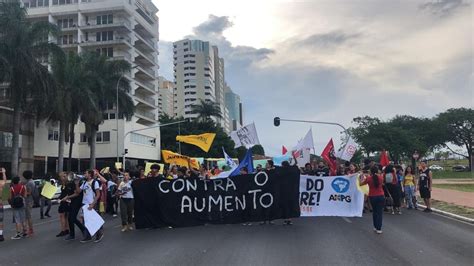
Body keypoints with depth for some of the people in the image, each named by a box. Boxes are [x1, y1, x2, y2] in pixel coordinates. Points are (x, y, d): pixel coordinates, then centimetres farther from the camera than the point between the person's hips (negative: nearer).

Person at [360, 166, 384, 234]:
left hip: (372, 197, 0)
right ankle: (379, 229, -4)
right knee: (380, 212, 1)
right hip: (380, 196, 0)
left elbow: (361, 184, 3)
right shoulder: (381, 177, -5)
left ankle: (375, 227, 20)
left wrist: (364, 178, 19)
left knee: (374, 211, 17)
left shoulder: (369, 178, -10)